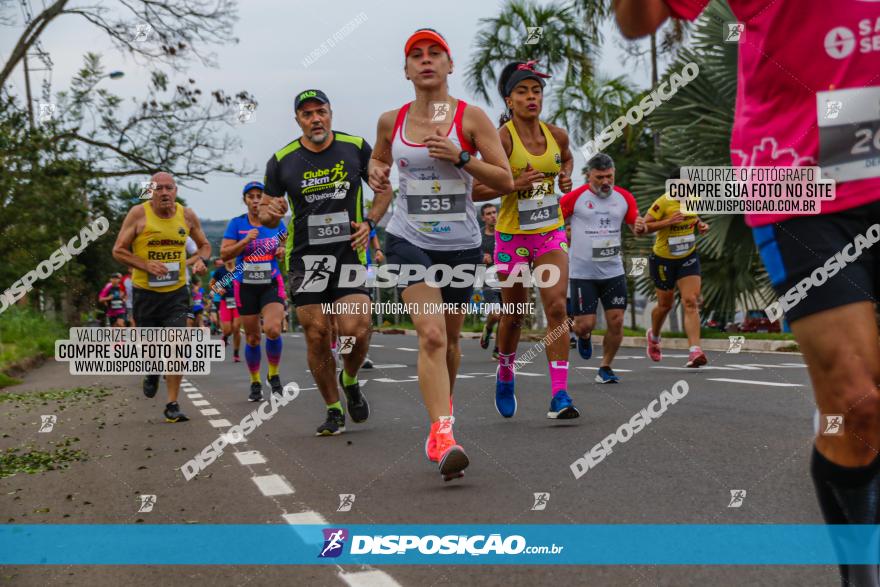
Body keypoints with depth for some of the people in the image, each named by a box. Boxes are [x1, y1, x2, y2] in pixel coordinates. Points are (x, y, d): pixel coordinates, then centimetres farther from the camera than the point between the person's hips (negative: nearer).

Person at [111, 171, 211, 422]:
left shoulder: (187, 215, 1)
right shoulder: (138, 214, -8)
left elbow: (204, 244, 17)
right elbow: (118, 250, -5)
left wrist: (201, 260, -6)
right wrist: (146, 265, -20)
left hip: (177, 291, 1)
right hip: (145, 292, -1)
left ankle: (172, 406, -5)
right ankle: (152, 373, 48)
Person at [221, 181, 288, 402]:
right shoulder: (236, 223, -1)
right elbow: (224, 254, -7)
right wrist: (245, 241, -19)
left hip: (272, 284, 0)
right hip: (246, 286, 0)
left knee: (273, 329, -21)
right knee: (252, 337, 6)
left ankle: (274, 374, 3)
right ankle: (255, 383, 23)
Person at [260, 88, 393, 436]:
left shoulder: (357, 147, 3)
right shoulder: (282, 161, 2)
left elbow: (384, 190, 13)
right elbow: (266, 215, 8)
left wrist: (369, 223, -3)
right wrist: (271, 213, -16)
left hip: (349, 251, -1)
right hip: (305, 256, 1)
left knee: (355, 331, -15)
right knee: (317, 336, -2)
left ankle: (350, 381, 19)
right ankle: (334, 411, 15)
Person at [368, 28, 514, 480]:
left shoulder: (472, 117, -6)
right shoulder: (391, 121, 2)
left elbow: (505, 181, -8)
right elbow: (379, 158, 23)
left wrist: (460, 157, -21)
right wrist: (376, 173, -1)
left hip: (461, 243, 1)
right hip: (409, 240, 0)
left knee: (449, 338, 15)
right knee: (431, 335, -18)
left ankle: (443, 406, 42)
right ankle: (442, 433, -23)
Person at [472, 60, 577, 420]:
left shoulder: (557, 135, 1)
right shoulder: (502, 138, -13)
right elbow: (477, 191, -14)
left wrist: (565, 177, 4)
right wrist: (514, 184, -27)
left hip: (551, 233, 3)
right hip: (512, 237, -3)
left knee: (557, 308, -11)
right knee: (514, 315, 10)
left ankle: (559, 396, -10)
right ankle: (505, 376, 38)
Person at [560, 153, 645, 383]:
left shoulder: (624, 197, 4)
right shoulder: (574, 197, -7)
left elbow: (635, 226, 14)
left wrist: (640, 227, -10)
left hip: (614, 271, 3)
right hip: (582, 273, -3)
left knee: (616, 322, -2)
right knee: (585, 324, -5)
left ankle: (605, 368, 16)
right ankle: (584, 337, 33)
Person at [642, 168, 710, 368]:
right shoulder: (663, 202, -19)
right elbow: (644, 227, -21)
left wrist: (701, 225, -1)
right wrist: (668, 221, -31)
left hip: (689, 257, 4)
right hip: (663, 259, -4)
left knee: (691, 302, -13)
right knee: (665, 305, 11)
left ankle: (695, 351, -22)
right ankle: (654, 337, 44)